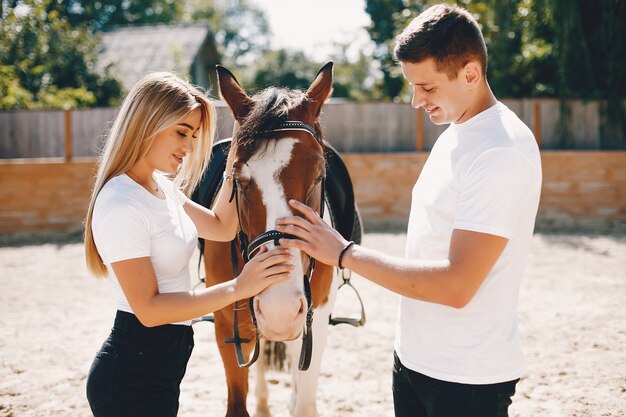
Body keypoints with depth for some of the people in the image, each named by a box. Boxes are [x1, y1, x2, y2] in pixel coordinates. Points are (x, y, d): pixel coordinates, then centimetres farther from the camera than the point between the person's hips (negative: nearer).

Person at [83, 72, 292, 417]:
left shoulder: (162, 188, 5)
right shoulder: (121, 206, -22)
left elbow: (221, 228, 17)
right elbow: (148, 309, -25)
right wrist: (238, 288, -28)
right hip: (132, 378, -9)